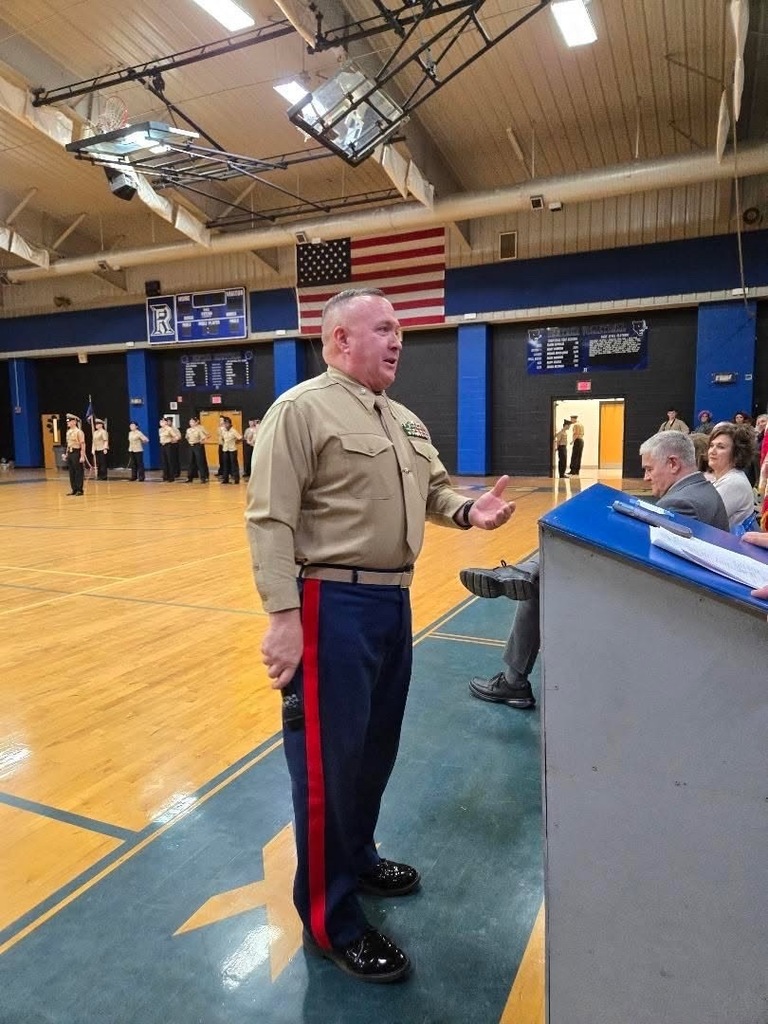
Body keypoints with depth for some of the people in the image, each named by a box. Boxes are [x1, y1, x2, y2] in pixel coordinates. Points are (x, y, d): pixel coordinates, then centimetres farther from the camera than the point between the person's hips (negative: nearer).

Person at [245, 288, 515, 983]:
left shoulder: (405, 421, 14)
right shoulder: (300, 410, -12)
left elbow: (435, 488, 20)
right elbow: (270, 521, -17)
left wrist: (468, 511, -2)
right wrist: (284, 615, -23)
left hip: (394, 600, 9)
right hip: (332, 604, -8)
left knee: (377, 745, 21)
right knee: (329, 757, 4)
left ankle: (357, 856, 45)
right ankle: (331, 920, 22)